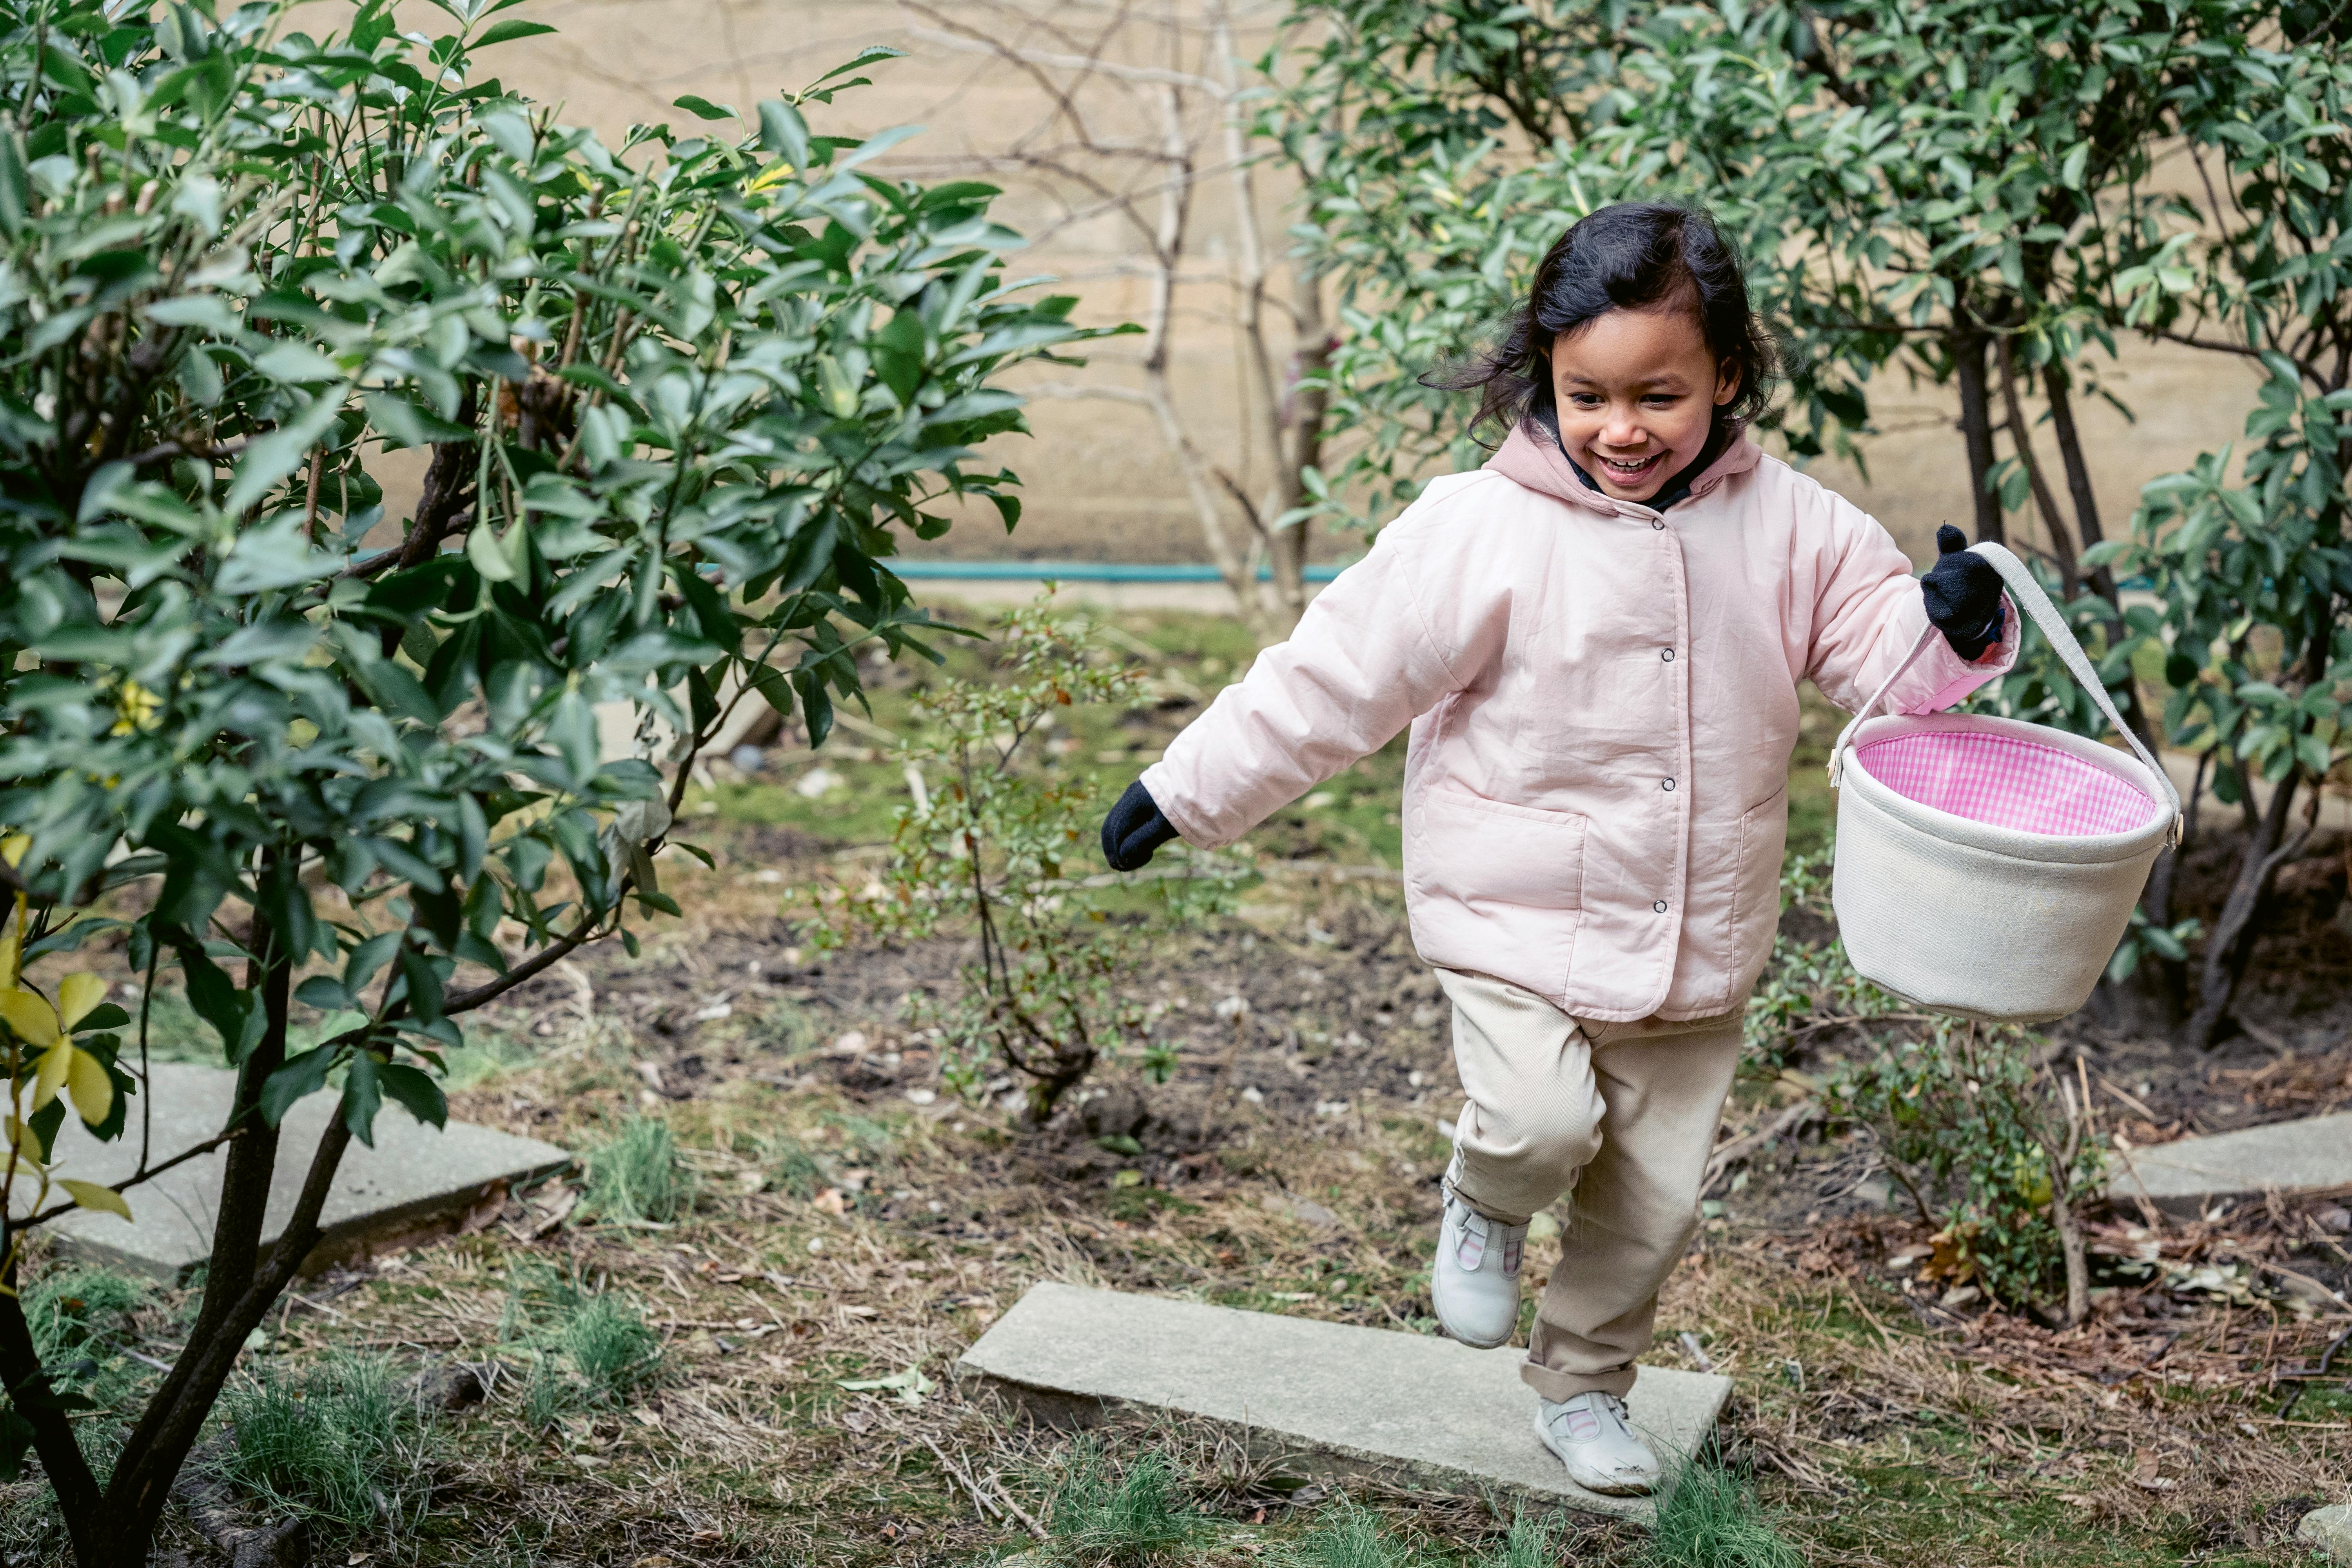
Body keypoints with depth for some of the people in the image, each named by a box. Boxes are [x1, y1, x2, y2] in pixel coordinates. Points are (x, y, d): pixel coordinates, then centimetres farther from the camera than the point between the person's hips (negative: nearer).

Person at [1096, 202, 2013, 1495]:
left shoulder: (1786, 525, -3)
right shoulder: (1479, 531, -14)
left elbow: (1880, 645, 2)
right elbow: (1332, 680, -9)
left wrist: (1950, 621, -21)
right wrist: (1185, 795, -7)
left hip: (1693, 942, 3)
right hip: (1517, 915, -3)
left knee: (1654, 1199, 10)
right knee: (1541, 1120, -24)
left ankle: (1583, 1389, 37)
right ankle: (1484, 1204, 14)